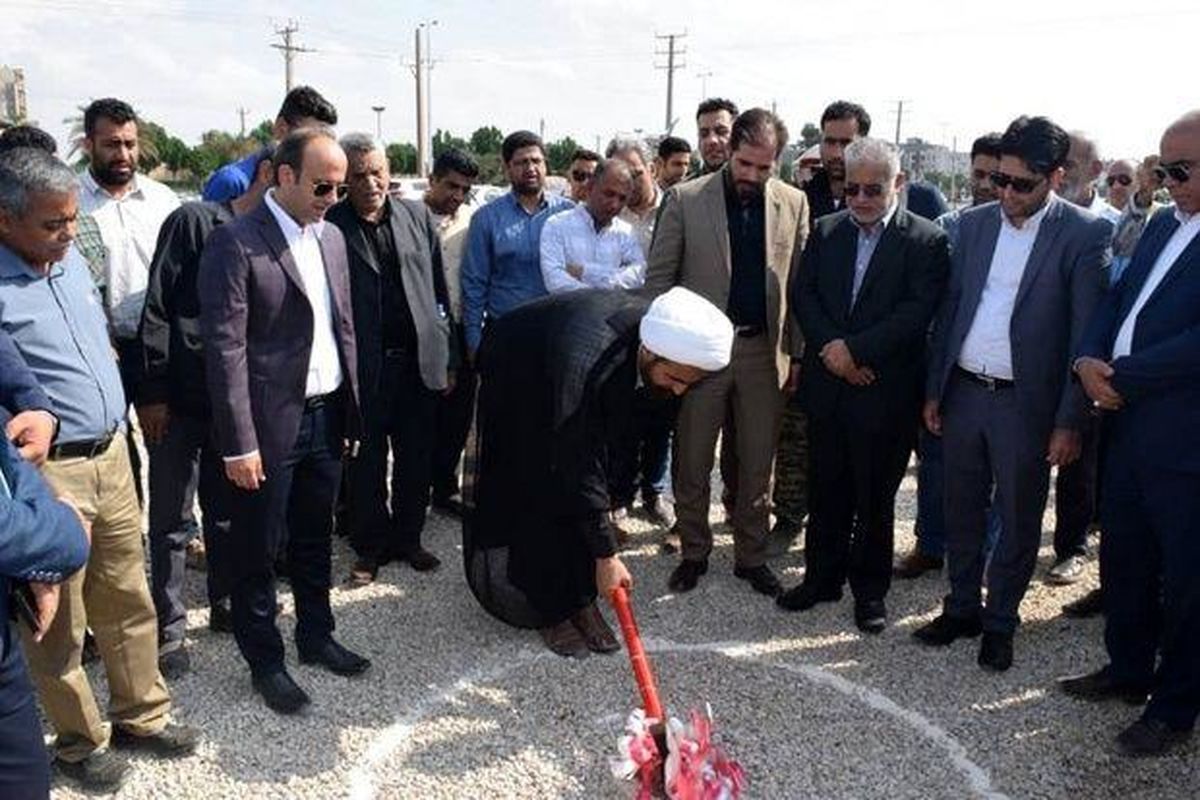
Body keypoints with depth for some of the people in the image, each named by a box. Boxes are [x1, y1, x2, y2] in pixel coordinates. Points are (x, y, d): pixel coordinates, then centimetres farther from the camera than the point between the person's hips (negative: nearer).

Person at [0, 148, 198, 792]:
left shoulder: (70, 258, 7)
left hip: (111, 454, 7)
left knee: (128, 599, 16)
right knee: (60, 620, 10)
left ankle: (142, 715, 34)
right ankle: (79, 741, 30)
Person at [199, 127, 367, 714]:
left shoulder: (331, 237, 9)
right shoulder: (236, 242, -13)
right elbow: (225, 348, -16)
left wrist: (351, 413, 11)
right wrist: (239, 444, -18)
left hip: (325, 417, 6)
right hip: (269, 424, -6)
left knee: (314, 538, 20)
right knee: (257, 550, 9)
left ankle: (316, 637, 37)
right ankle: (265, 661, 25)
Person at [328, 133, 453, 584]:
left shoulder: (418, 215, 6)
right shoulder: (330, 226, -5)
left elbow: (439, 288, 9)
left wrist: (447, 356, 7)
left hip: (419, 360, 3)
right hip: (363, 366, -3)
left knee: (417, 460, 12)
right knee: (367, 462, 9)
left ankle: (407, 538, 29)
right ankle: (371, 546, 26)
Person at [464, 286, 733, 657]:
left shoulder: (662, 325, -24)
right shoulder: (585, 364, -44)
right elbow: (577, 468, -37)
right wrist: (606, 555, -31)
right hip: (517, 375, -6)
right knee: (540, 492, -7)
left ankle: (580, 600, 11)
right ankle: (549, 611, 6)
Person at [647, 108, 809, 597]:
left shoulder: (793, 203, 3)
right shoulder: (686, 199, -3)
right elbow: (658, 278, -1)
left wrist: (798, 354, 1)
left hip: (763, 351, 2)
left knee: (758, 465, 11)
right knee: (692, 464, 8)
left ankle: (751, 556, 27)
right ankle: (694, 553, 26)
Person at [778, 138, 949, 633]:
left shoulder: (927, 241, -5)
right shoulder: (825, 231, 8)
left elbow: (917, 312, -14)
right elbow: (803, 295, 3)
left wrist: (853, 349, -18)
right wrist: (829, 347, -12)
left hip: (885, 392, -3)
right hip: (827, 387, 4)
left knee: (876, 498, 9)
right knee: (827, 492, 14)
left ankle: (870, 590, 24)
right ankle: (821, 577, 29)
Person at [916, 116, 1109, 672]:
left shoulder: (1085, 235, -8)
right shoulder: (974, 223, 5)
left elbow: (1085, 334, -10)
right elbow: (950, 310, 9)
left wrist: (1069, 421, -13)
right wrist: (934, 390, 7)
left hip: (1026, 402, -4)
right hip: (963, 392, 4)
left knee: (1018, 520, 10)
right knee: (961, 511, 15)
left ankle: (999, 622, 27)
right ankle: (962, 608, 32)